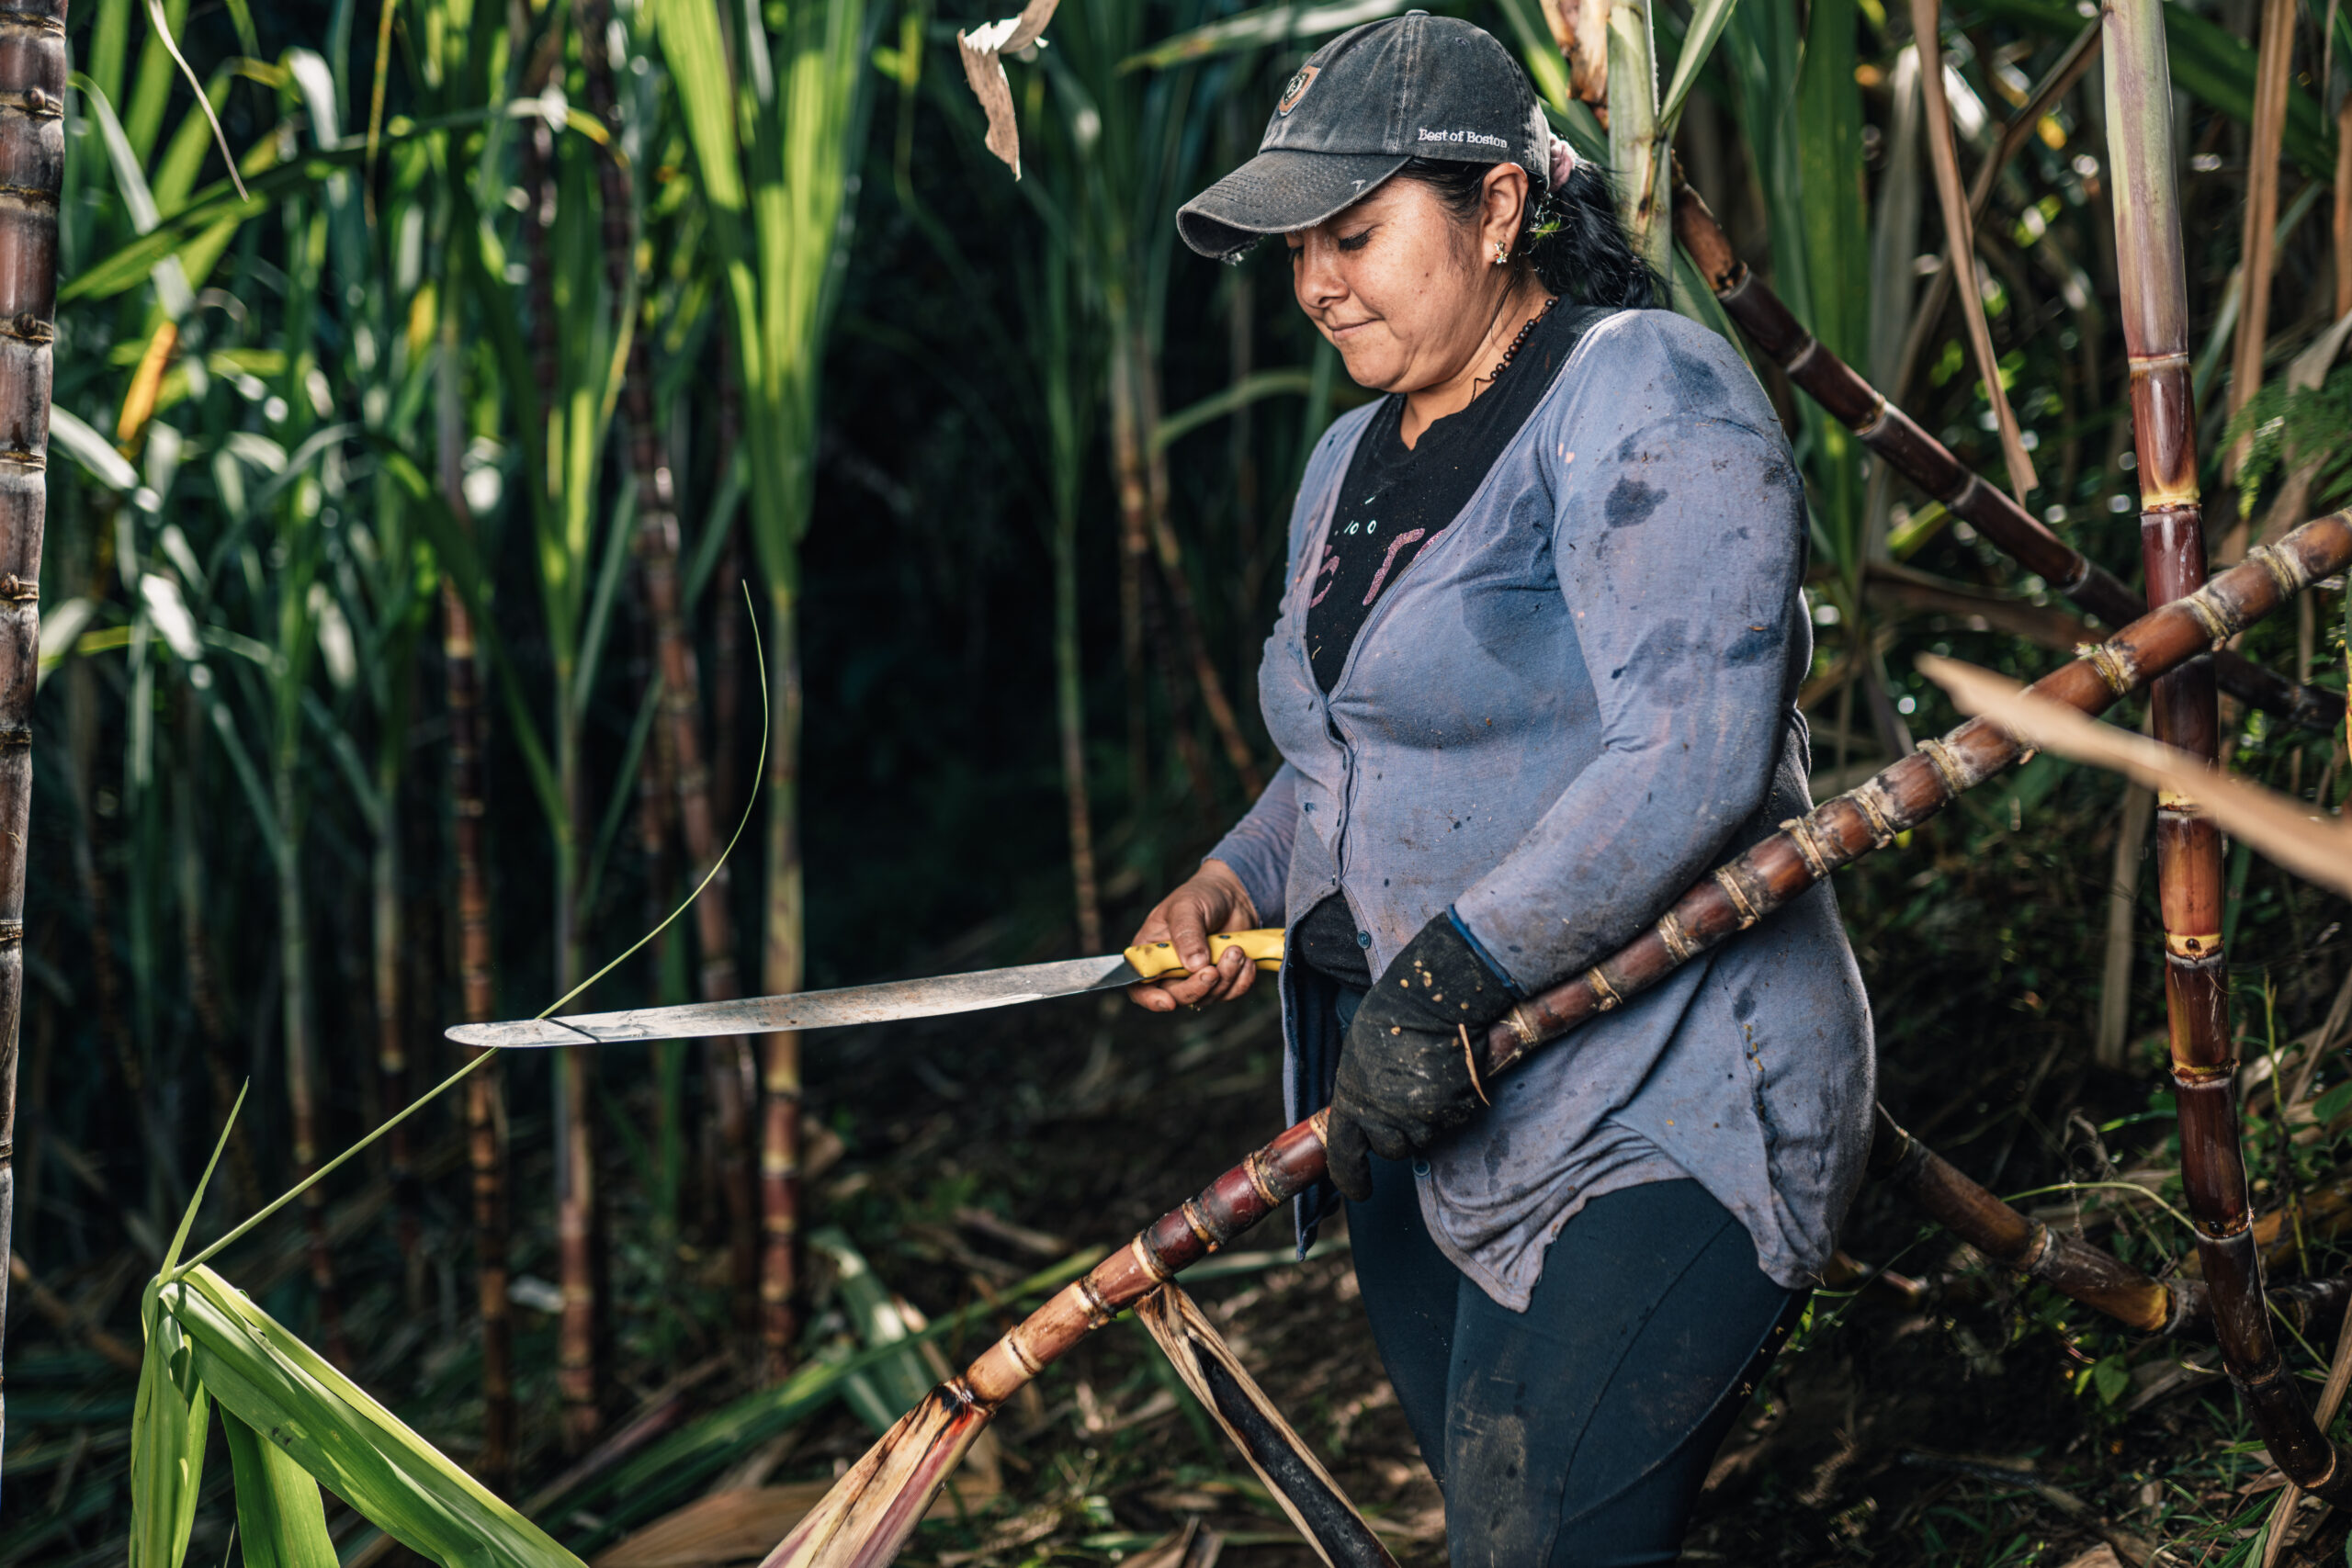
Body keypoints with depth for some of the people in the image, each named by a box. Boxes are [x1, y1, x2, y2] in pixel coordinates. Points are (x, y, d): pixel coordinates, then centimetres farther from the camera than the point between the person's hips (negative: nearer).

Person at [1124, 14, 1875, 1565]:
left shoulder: (1644, 400, -10)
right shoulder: (1349, 464, 18)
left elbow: (1686, 759, -22)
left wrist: (1454, 973, -23)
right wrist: (1241, 879, 7)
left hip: (1657, 1124, -8)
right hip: (1422, 1122, 9)